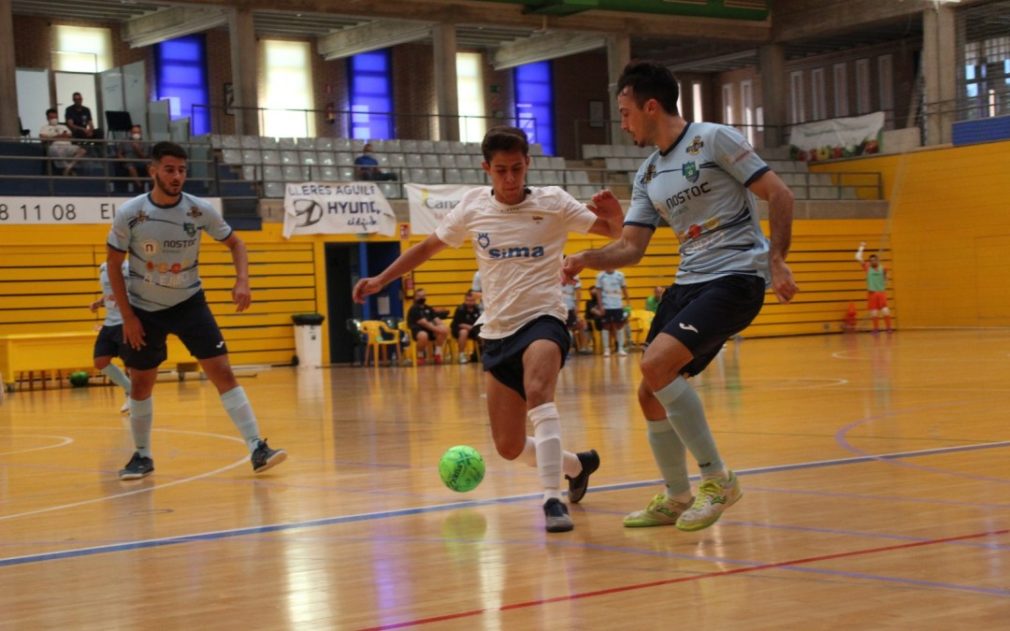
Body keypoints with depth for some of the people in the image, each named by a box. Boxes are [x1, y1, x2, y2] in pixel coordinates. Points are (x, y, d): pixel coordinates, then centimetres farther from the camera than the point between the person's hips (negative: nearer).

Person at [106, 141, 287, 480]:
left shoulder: (200, 210, -15)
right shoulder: (129, 214, -18)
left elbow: (234, 243, 0)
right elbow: (114, 264, -6)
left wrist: (242, 280, -18)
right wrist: (127, 316, -10)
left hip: (189, 303, 0)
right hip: (144, 309, 0)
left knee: (222, 372, -11)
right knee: (140, 384, 7)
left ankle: (257, 449, -12)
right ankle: (142, 455, 26)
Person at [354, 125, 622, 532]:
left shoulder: (553, 202, -4)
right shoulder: (473, 205, 3)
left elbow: (617, 233, -3)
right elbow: (429, 246, 16)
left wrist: (615, 214, -25)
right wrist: (380, 280, 13)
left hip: (542, 319, -4)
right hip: (496, 331, 4)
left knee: (537, 392, -36)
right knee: (509, 448, 5)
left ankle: (552, 500, -37)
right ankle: (576, 464, 33)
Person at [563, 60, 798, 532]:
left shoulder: (713, 139, -7)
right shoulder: (648, 176, 14)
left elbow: (779, 195, -8)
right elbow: (631, 248, 12)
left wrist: (777, 261, -17)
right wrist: (588, 258, -6)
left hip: (737, 276, -8)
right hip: (689, 281, 8)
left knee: (656, 365, -24)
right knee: (651, 395, 4)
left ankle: (717, 479, -12)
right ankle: (676, 498, 22)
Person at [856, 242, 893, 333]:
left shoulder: (882, 268, 3)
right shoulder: (867, 267, 0)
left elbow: (885, 280, 11)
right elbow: (858, 258, -6)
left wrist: (885, 273, -8)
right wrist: (861, 247, -2)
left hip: (881, 292, 0)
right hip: (872, 292, 0)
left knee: (885, 311, -6)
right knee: (874, 312, 2)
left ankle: (889, 328, 0)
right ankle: (876, 328, 12)